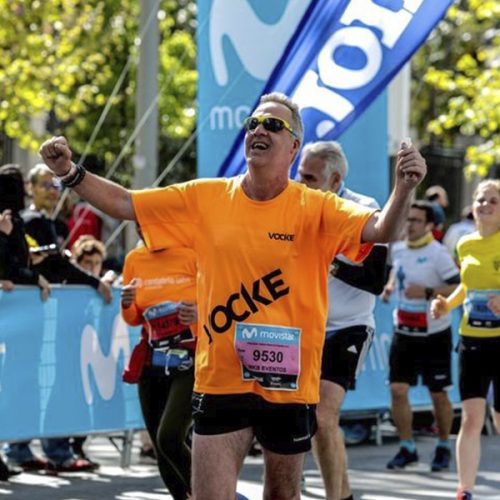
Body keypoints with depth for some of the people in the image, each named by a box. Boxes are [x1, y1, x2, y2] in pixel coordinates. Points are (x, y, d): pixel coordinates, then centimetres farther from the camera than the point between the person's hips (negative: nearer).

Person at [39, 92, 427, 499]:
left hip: (289, 383, -1)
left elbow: (380, 230, -19)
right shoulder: (205, 198, 2)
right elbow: (124, 204, 5)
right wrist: (70, 172, -8)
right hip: (219, 379, 1)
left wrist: (403, 189, -38)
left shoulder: (314, 208, -6)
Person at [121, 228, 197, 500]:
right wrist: (127, 304, -6)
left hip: (190, 361, -5)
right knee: (161, 447, 6)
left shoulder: (192, 253, -7)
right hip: (152, 363, 5)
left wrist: (200, 312, -22)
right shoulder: (135, 259, 7)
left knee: (169, 438, -20)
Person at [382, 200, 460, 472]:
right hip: (403, 333, 5)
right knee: (398, 389, -3)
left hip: (434, 334, -5)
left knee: (438, 393, 5)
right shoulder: (397, 249, 3)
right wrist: (390, 286, 6)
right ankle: (407, 448, 7)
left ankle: (443, 447, 22)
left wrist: (427, 292, -28)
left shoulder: (437, 253, -15)